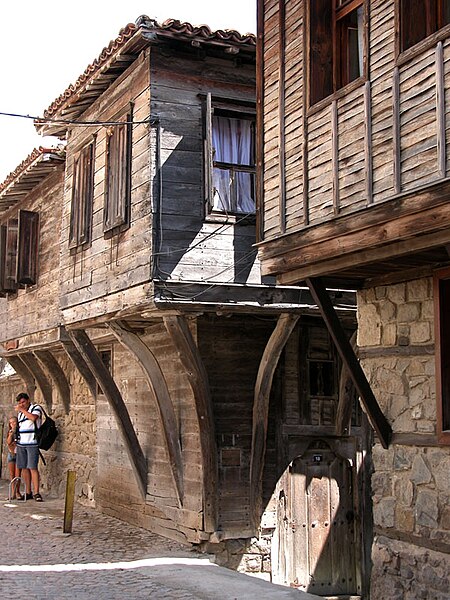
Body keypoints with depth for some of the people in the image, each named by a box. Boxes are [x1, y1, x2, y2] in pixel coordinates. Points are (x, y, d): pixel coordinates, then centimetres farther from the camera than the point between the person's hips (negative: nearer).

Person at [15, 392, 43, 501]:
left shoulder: (36, 408, -1)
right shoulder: (20, 413, 19)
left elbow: (33, 417, -22)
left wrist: (22, 410, -13)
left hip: (32, 443, -6)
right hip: (21, 444, 6)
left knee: (32, 468, -11)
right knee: (23, 468, 5)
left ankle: (36, 493, -11)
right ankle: (28, 492, 12)